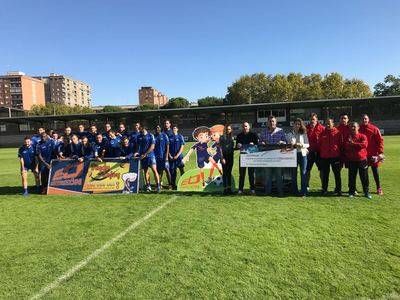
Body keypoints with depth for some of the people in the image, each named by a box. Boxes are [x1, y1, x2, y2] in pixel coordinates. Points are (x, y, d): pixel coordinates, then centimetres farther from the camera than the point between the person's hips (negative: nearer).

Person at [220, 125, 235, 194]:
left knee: (229, 172, 8)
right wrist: (222, 158, -14)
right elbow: (220, 148, -7)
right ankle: (225, 188, 1)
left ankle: (229, 188, 14)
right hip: (224, 156, -5)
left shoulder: (232, 137, 13)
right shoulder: (222, 137, -1)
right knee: (225, 173, -3)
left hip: (230, 156, 5)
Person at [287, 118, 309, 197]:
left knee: (303, 173, -4)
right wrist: (292, 145, -13)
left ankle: (303, 191, 1)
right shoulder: (289, 135, 10)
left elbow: (307, 144, 2)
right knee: (293, 173, 5)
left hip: (302, 154, -1)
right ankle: (295, 191, 14)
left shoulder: (304, 134, 7)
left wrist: (301, 145, -16)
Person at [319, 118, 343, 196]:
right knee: (325, 174, 9)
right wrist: (320, 154, 6)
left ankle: (338, 190, 16)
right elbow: (320, 144, 10)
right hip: (324, 157, 3)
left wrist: (340, 154, 0)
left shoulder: (337, 132, -1)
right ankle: (324, 190, 18)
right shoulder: (323, 133, 7)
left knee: (337, 174, 6)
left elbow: (341, 144, 2)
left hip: (335, 156, -2)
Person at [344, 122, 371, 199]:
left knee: (364, 177, 4)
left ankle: (366, 192, 16)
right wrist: (357, 145, -17)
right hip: (351, 160, 2)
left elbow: (364, 144, -16)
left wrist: (353, 144, -14)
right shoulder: (348, 137, 7)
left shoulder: (362, 136, 1)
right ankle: (351, 192, 16)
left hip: (362, 159, -1)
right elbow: (346, 146, -7)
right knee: (352, 177, 6)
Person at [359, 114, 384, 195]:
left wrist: (380, 152, -9)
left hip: (373, 154, -2)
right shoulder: (359, 129, 1)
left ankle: (379, 188, 18)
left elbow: (380, 140, -4)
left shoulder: (374, 129, -4)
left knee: (375, 170, 7)